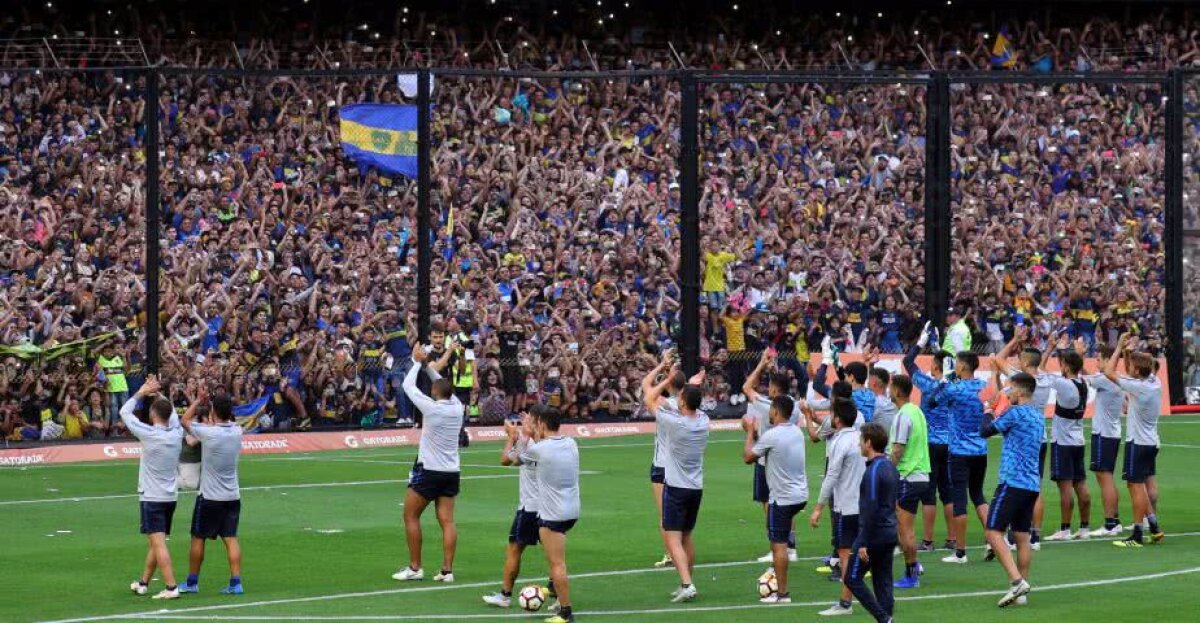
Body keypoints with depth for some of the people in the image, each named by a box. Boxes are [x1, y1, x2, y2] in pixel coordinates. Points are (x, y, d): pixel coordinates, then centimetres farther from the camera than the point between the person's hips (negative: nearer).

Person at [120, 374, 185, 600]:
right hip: (170, 496, 7)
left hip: (152, 497, -7)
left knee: (158, 542, -10)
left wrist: (142, 392, 5)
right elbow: (172, 413, 22)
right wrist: (157, 394, 23)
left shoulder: (149, 434, -15)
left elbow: (125, 412, -4)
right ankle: (143, 583, 30)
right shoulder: (176, 434, 0)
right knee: (154, 542, 17)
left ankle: (171, 587, -19)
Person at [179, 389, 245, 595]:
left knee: (198, 538, 9)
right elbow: (225, 420, 21)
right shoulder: (237, 431, -3)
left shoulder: (209, 433, -18)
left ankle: (192, 582, 18)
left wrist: (199, 400, 8)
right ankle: (236, 583, -3)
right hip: (232, 496, 5)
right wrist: (208, 402, 15)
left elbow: (185, 420, -1)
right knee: (231, 539, 4)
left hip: (210, 497, -5)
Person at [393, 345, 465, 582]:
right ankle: (447, 570, -3)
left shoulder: (432, 408, -14)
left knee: (410, 516, 5)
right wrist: (427, 365, 20)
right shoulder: (457, 408, 1)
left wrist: (418, 362, 9)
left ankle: (414, 568, 4)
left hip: (429, 471, -6)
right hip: (451, 472, 6)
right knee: (447, 520, 3)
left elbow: (408, 385, -4)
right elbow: (444, 386, 21)